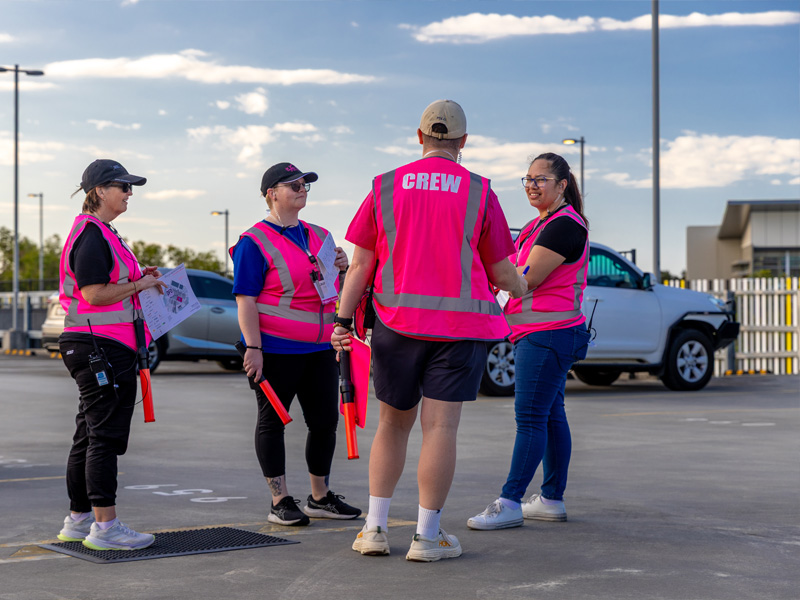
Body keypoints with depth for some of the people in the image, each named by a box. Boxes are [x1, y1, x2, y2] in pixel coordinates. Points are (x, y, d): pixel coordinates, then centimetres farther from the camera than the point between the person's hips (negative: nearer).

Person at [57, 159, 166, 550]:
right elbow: (93, 294, -20)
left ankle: (78, 520, 21)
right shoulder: (91, 236, -14)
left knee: (89, 436, 14)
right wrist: (139, 285, -11)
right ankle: (105, 526, -7)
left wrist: (137, 277, 13)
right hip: (100, 347, -11)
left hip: (104, 346, 11)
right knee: (105, 436, -9)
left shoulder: (102, 234, 19)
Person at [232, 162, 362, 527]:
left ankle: (320, 498, 23)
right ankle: (280, 502, 10)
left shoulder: (319, 236, 15)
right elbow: (245, 300, -11)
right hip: (276, 349, -7)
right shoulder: (255, 242, -6)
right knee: (272, 421, 3)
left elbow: (333, 288, 25)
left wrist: (342, 267, 2)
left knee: (325, 420, 9)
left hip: (319, 347, 7)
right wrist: (253, 347, -19)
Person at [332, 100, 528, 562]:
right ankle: (427, 536, 3)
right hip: (461, 324, -2)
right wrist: (519, 285, 25)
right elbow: (501, 272, 5)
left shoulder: (384, 187, 4)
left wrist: (343, 319, 3)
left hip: (397, 321, 2)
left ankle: (376, 528, 15)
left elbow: (361, 265, 2)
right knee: (440, 427, -1)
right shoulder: (479, 193, 0)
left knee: (393, 424, 14)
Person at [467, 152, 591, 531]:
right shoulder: (540, 225, 20)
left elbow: (528, 278, -18)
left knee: (531, 417, -11)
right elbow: (517, 274, 21)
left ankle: (510, 503, -11)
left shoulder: (565, 225, -13)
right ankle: (552, 500, 18)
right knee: (551, 415, 12)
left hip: (548, 334, -10)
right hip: (535, 331, 10)